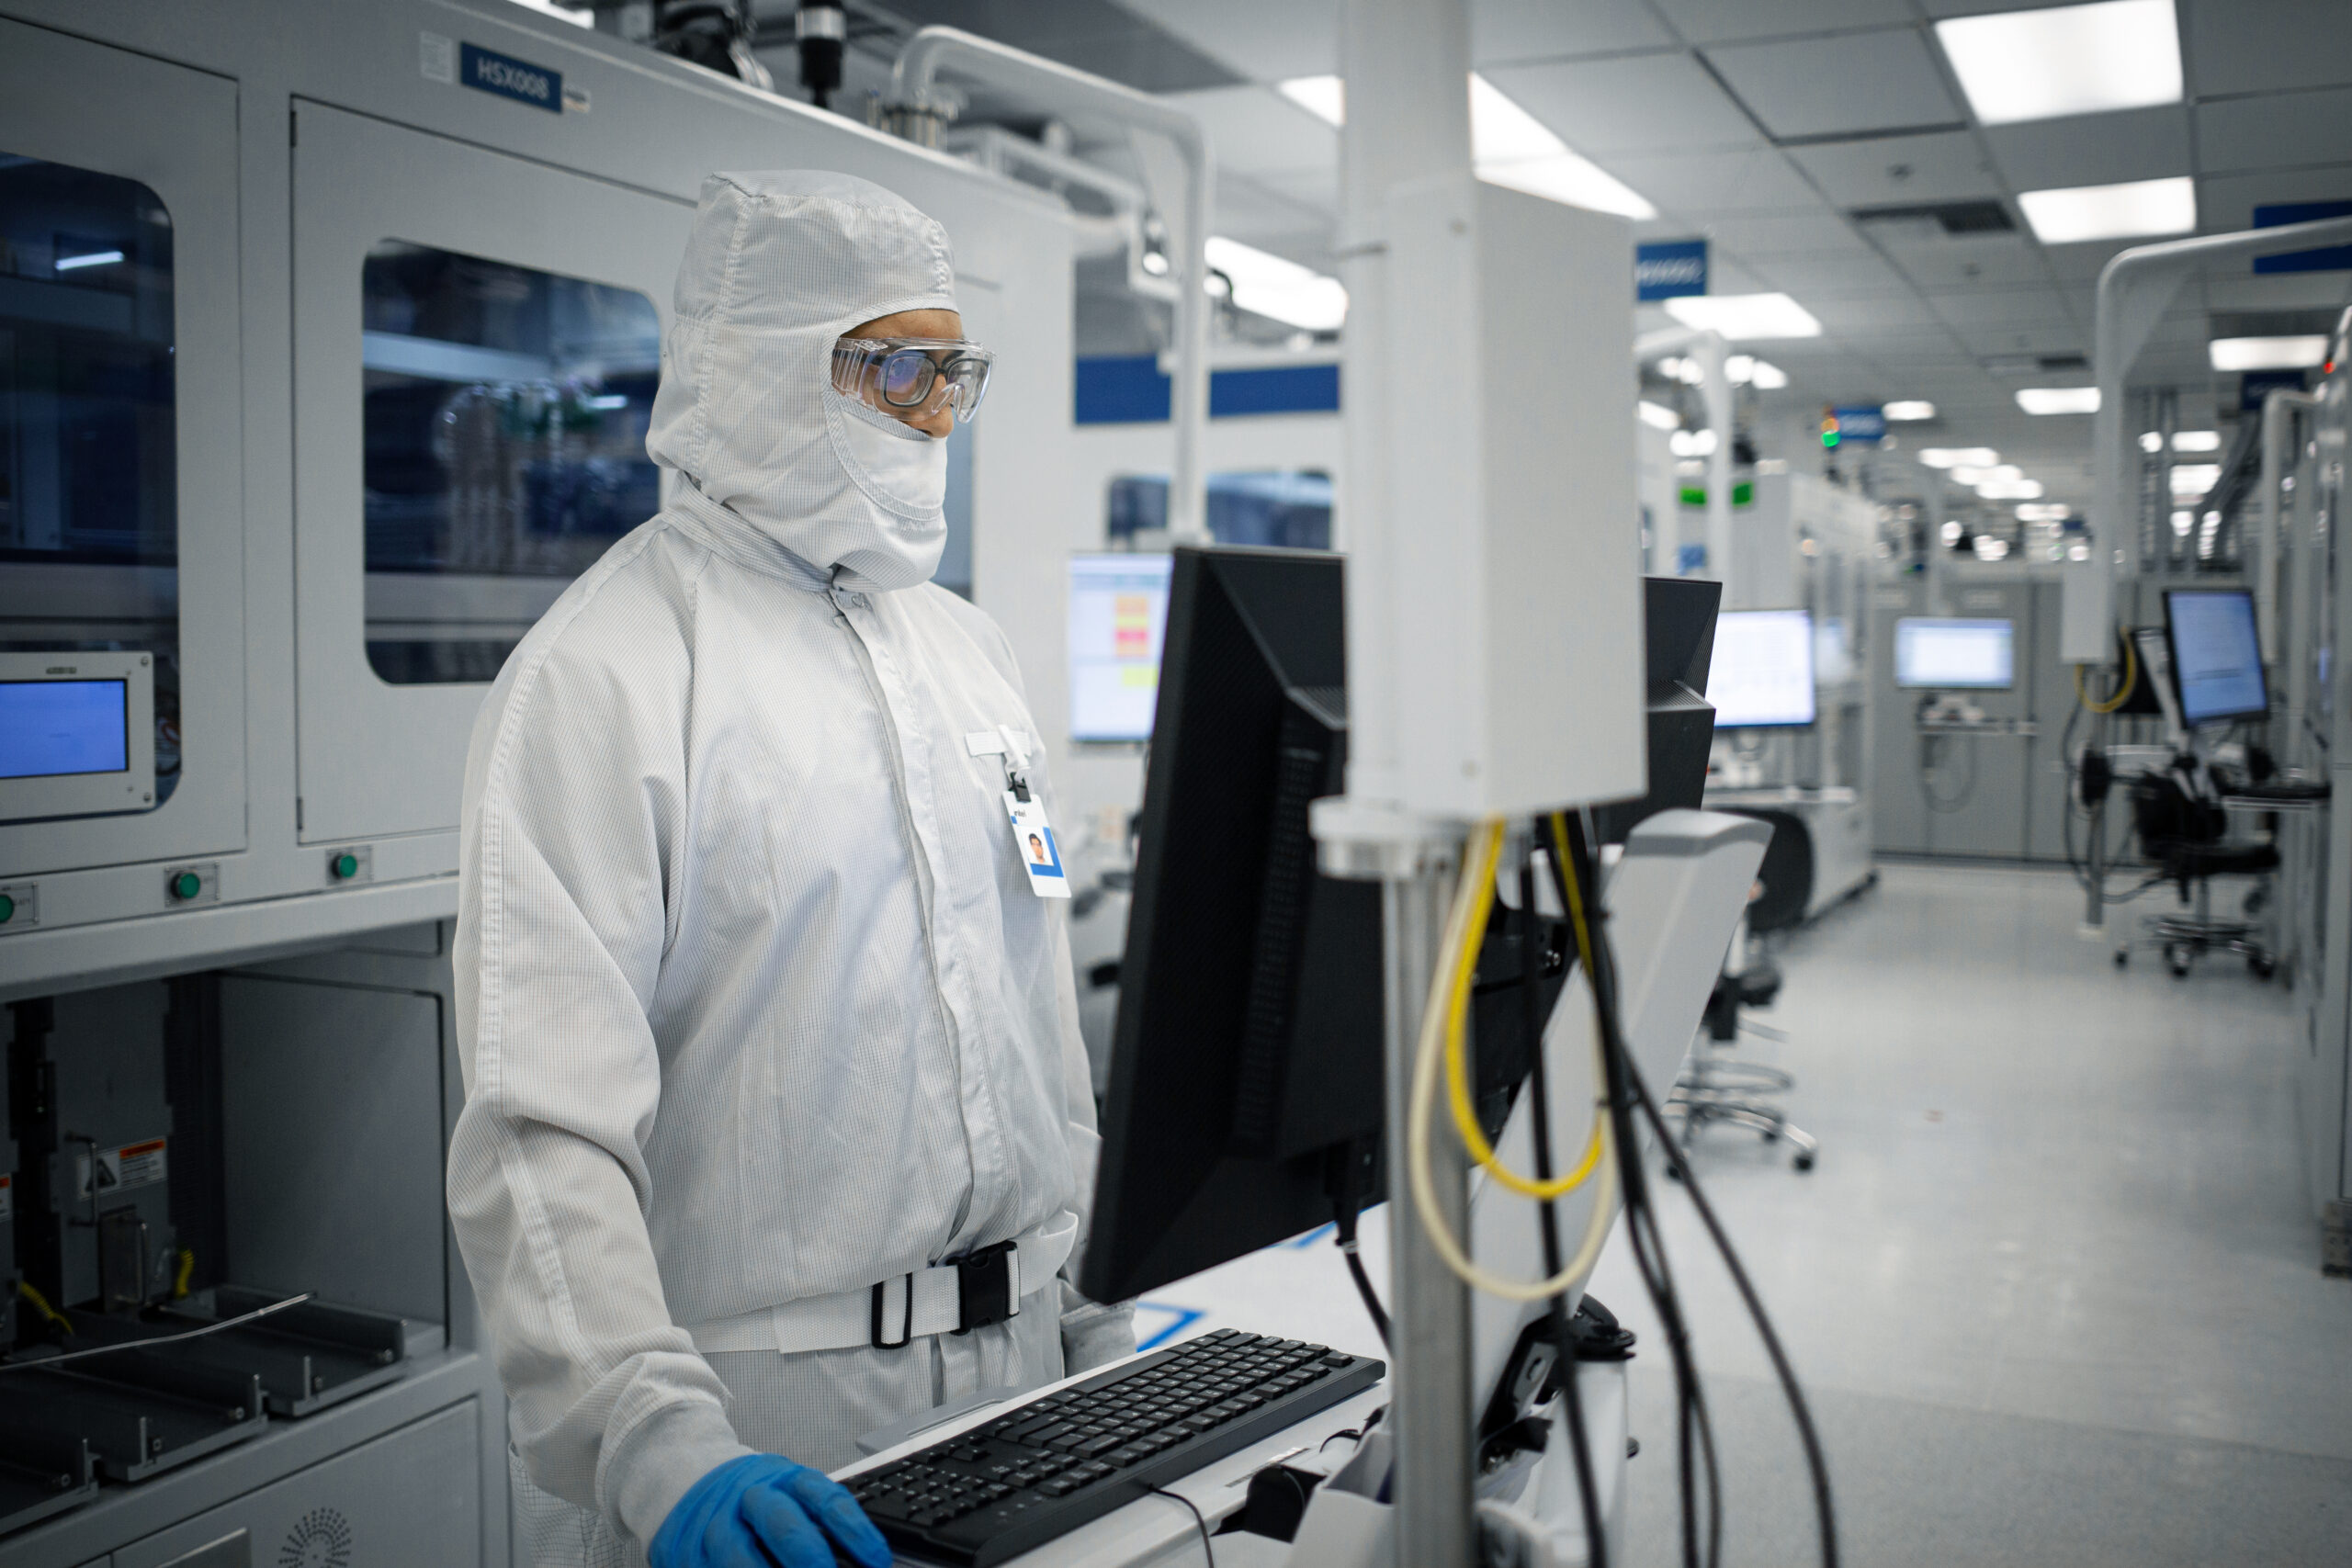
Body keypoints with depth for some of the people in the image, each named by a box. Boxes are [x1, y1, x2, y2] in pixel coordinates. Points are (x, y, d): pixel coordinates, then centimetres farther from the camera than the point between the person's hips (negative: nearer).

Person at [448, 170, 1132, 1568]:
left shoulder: (968, 650, 10)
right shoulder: (601, 677, -12)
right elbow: (544, 1125, -19)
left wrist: (1103, 1325, 12)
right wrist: (664, 1449, -29)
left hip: (1015, 1358, 7)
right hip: (762, 1414, -6)